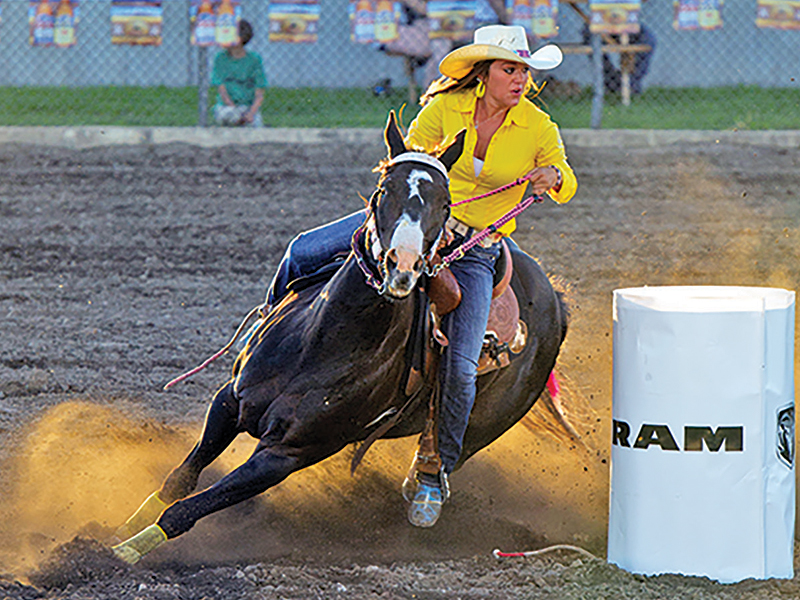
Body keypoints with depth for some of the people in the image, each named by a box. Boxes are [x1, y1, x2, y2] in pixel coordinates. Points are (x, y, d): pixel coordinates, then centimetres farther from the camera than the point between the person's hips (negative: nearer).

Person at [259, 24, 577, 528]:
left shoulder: (538, 128, -9)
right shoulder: (446, 108, -7)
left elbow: (566, 186, -1)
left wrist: (553, 176, -24)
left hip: (474, 254, -2)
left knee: (460, 368, -18)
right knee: (305, 252, -9)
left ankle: (434, 474, 2)